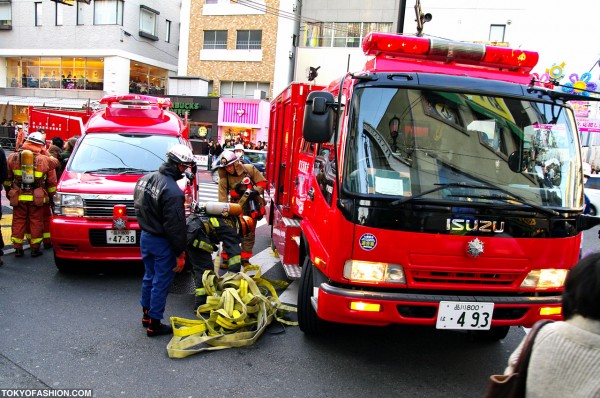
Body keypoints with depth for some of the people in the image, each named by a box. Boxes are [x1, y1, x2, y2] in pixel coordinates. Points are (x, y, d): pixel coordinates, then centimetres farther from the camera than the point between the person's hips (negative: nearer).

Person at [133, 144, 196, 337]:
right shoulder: (173, 192, -26)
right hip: (162, 243, -8)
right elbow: (175, 227, -23)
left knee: (149, 276, 23)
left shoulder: (145, 179, 1)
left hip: (145, 237, 9)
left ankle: (146, 315, 38)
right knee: (161, 283, 6)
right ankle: (154, 324, 17)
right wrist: (180, 254, -15)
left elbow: (139, 207, 13)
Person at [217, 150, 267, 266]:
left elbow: (262, 182, -5)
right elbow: (222, 196, -14)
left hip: (251, 207, 1)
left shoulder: (249, 169, -13)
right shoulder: (224, 178, -11)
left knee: (249, 233, 9)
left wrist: (256, 191, -22)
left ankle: (245, 259, 23)